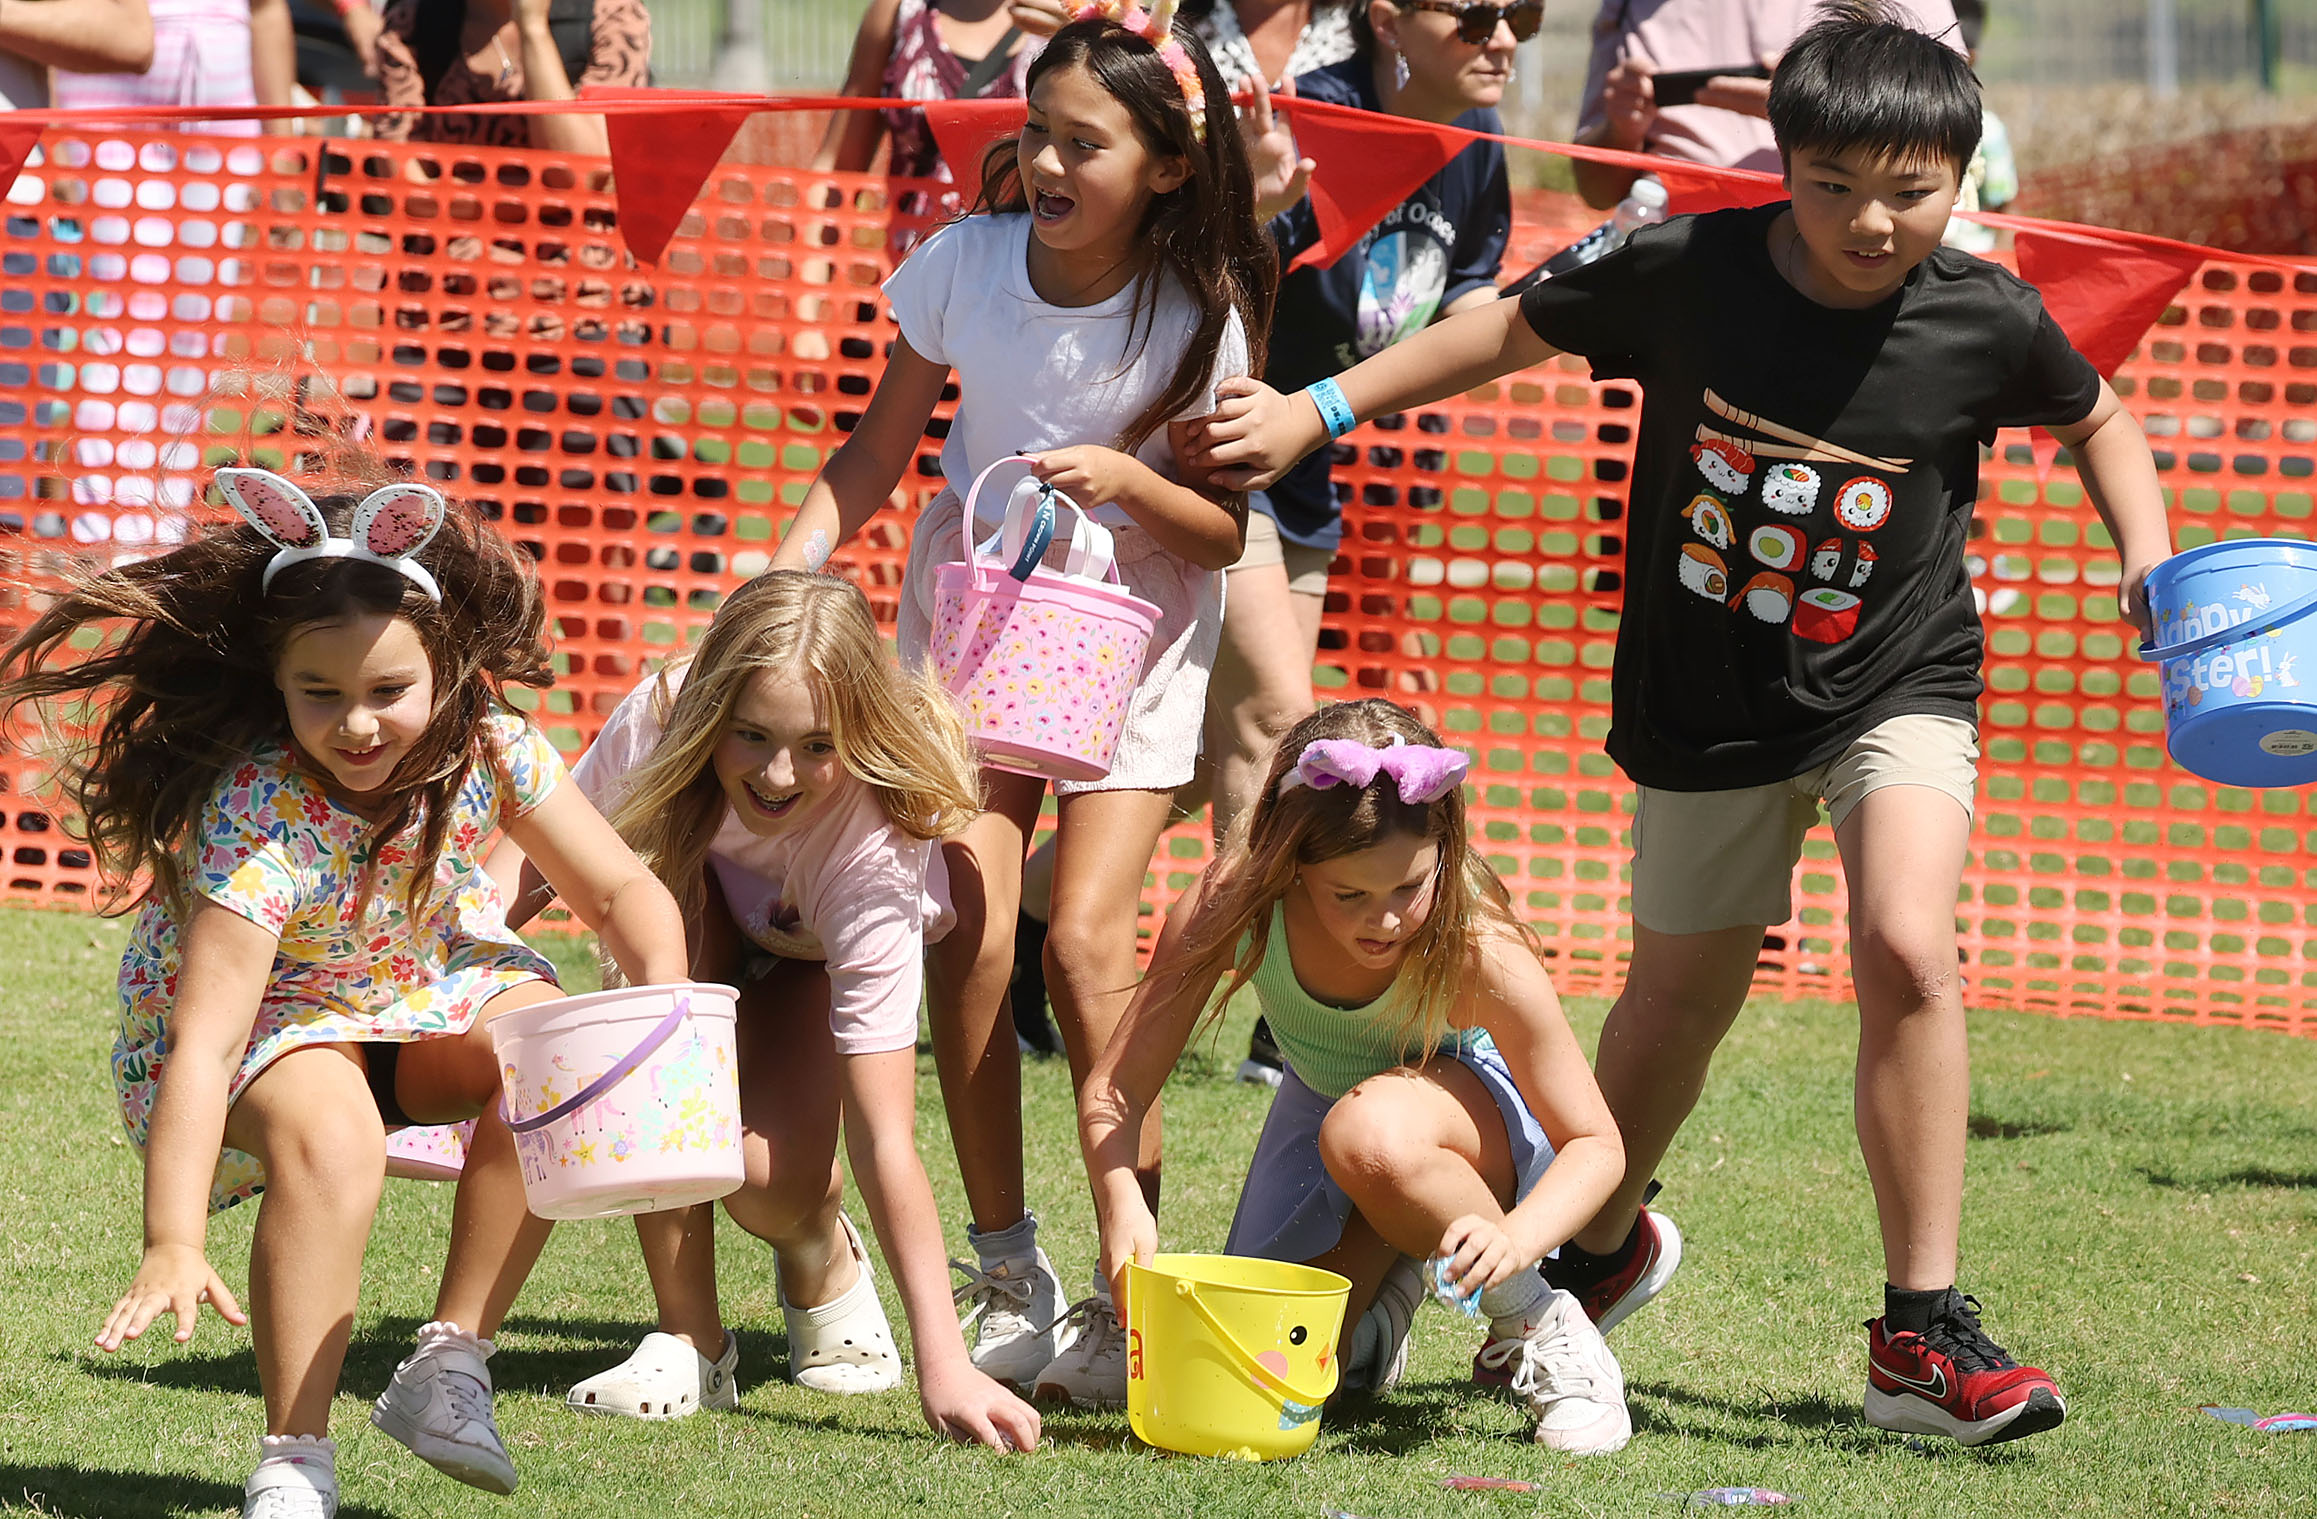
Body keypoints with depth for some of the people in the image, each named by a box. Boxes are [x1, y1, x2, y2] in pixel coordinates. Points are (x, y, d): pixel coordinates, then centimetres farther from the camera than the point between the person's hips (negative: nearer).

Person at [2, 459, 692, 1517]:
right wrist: (172, 1249, -47)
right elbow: (202, 1047, -40)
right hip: (259, 1017, -5)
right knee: (332, 1134, -36)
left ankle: (451, 1362, -12)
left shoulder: (489, 749, -21)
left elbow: (624, 892, -9)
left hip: (420, 984, 5)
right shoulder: (259, 815, -35)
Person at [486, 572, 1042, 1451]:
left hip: (819, 949, -3)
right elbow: (545, 851, -17)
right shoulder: (659, 719, -37)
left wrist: (943, 1364, -49)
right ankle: (688, 1339, -22)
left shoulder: (874, 845, -42)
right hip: (700, 892, 3)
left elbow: (884, 1139, -43)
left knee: (773, 1180, -28)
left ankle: (822, 1261, 14)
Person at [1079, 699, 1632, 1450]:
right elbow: (1114, 1091, -24)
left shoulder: (1479, 948, -35)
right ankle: (1383, 1278, 28)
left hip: (1468, 1114, -4)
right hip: (1323, 1102, 4)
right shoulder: (1232, 907, -29)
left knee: (1368, 1132, -39)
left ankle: (1537, 1325, -15)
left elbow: (1596, 1145, -27)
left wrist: (1516, 1237, -48)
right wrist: (1121, 1204, -46)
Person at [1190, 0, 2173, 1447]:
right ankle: (1601, 1249, 47)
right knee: (1678, 1001, 15)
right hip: (1705, 708, 1)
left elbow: (2097, 416, 8)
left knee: (1907, 946, -25)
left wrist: (2151, 558, -6)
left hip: (1894, 688, -1)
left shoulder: (1988, 322, -14)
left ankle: (1924, 1334, -18)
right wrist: (1317, 410, 2)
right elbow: (1515, 329, 1)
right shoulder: (1688, 272, -15)